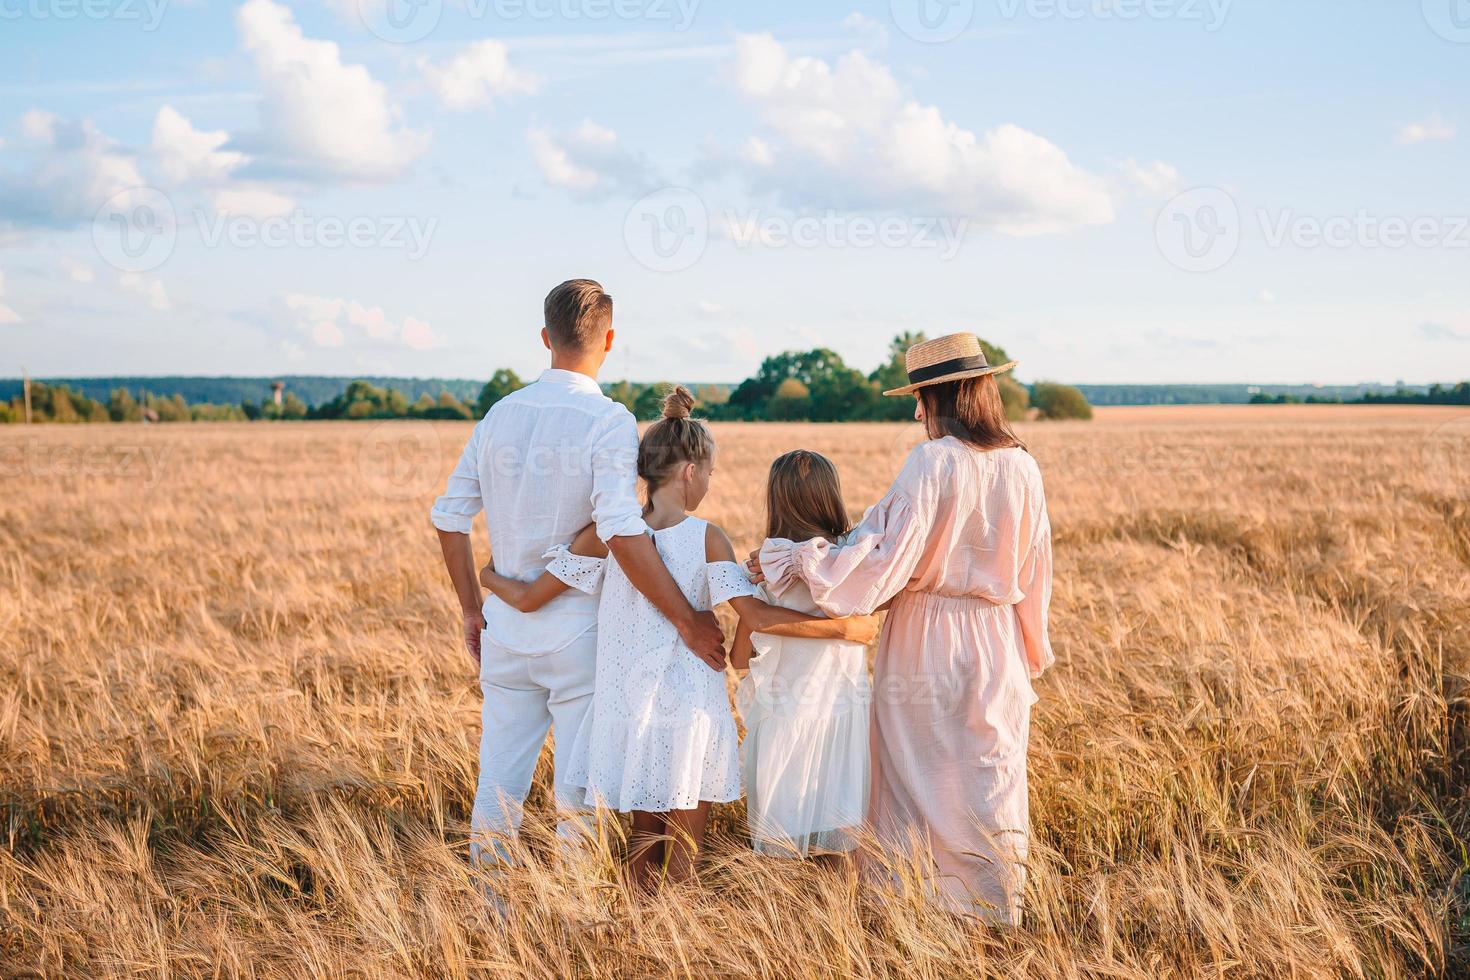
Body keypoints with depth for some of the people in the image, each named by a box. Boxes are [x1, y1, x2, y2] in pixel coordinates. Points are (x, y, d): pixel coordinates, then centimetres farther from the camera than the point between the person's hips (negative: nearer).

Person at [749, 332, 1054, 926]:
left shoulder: (932, 463, -15)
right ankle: (994, 912, 17)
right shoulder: (1022, 466, 1)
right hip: (997, 643, 4)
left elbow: (886, 558, -19)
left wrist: (796, 560, -12)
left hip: (925, 642, -4)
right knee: (990, 779, 11)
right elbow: (1033, 571, 8)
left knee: (919, 777, 8)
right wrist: (1030, 651, 19)